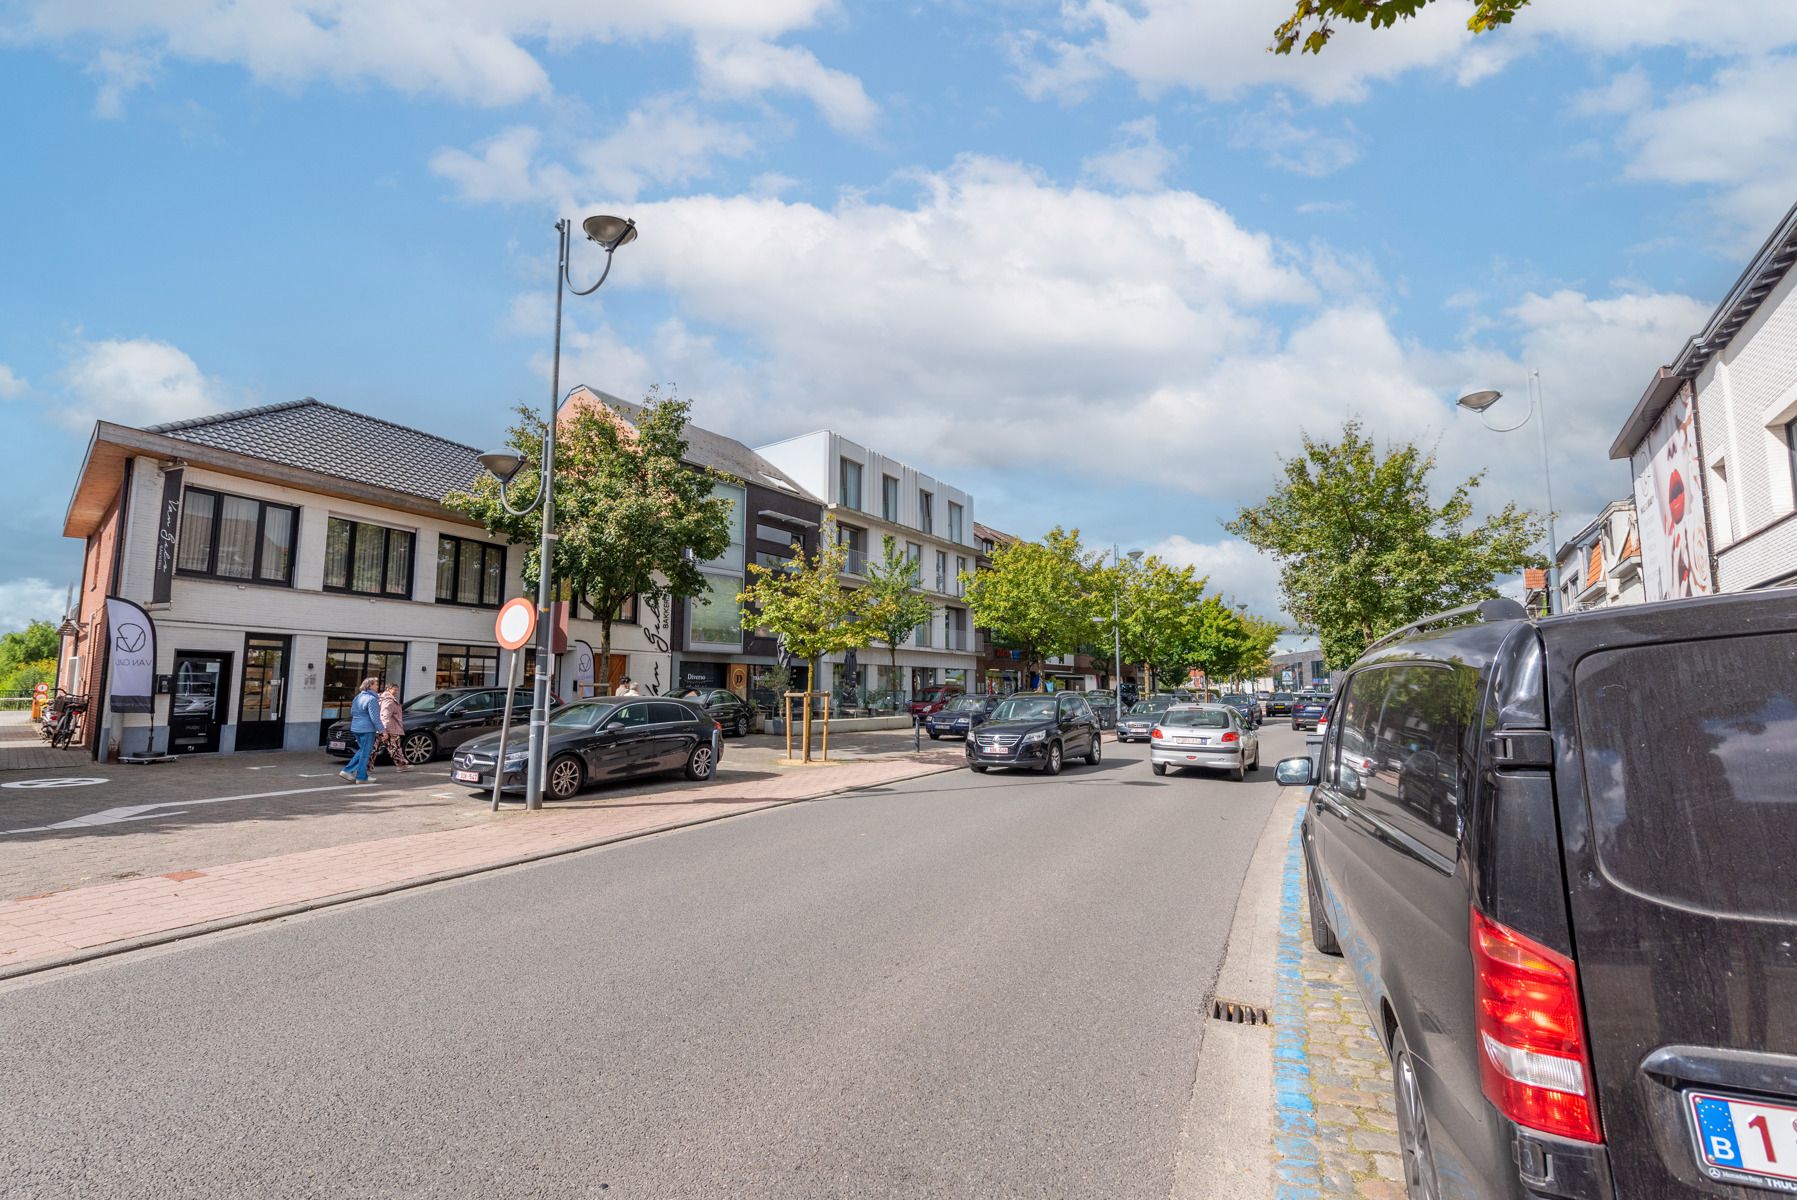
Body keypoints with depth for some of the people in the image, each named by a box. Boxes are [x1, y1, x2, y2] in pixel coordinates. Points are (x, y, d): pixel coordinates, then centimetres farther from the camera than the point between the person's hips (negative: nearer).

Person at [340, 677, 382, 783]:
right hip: (367, 729, -9)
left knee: (362, 751, 21)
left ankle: (348, 771, 14)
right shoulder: (371, 699, -15)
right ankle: (361, 777, 6)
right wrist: (382, 730, -16)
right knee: (366, 752, 0)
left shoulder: (358, 697, 12)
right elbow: (374, 717, -19)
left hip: (356, 728, 9)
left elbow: (352, 712, 21)